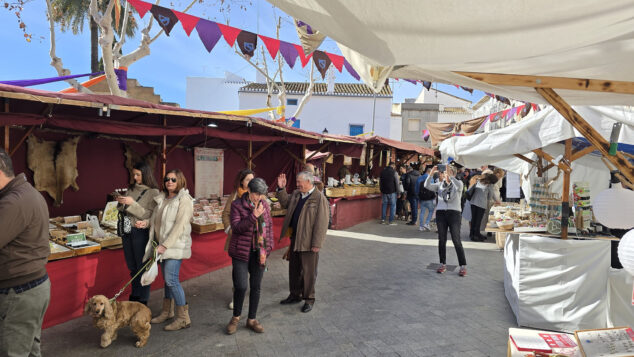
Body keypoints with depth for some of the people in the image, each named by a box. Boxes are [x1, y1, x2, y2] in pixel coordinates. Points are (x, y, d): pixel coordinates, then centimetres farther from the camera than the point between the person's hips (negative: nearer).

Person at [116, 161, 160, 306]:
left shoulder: (153, 192, -9)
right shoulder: (131, 189, 10)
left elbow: (149, 215, -14)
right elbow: (124, 211, 17)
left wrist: (132, 204, -20)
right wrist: (121, 203, -3)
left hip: (140, 232, -6)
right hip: (126, 230, 6)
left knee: (142, 266, 2)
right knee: (132, 266, 17)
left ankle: (143, 300, 13)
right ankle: (135, 295, 32)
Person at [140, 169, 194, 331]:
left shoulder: (184, 200, -12)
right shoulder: (162, 198, 13)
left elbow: (180, 226, -18)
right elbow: (157, 219, 23)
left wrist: (165, 245, -21)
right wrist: (147, 222, 1)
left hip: (175, 245, -7)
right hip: (163, 245, 7)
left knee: (171, 279, -11)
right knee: (167, 278, 15)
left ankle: (183, 318, -1)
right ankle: (166, 312, 28)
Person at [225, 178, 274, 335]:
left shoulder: (265, 205, 3)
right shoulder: (237, 205, -7)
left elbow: (269, 228, 7)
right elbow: (236, 227, -16)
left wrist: (267, 249, -1)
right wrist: (254, 216, -25)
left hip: (259, 252, 4)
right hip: (241, 252, -3)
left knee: (256, 287, 9)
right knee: (241, 286, -8)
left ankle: (252, 320, 25)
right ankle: (236, 317, 19)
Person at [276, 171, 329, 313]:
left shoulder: (319, 198, -16)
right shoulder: (296, 194, 8)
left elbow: (321, 223, -18)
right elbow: (285, 202, 24)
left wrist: (316, 244, -20)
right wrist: (281, 188, 8)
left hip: (308, 241, -7)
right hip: (295, 238, 7)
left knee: (308, 271, 6)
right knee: (294, 269, 18)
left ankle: (309, 299, 22)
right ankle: (295, 295, 35)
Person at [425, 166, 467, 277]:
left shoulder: (458, 183, 4)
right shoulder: (439, 185, 10)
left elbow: (458, 186, -21)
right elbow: (427, 186, -6)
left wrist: (449, 175, -27)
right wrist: (431, 173, -19)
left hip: (454, 213, -3)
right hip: (440, 213, 3)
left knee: (456, 241, -4)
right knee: (442, 240, 8)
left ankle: (463, 266, 4)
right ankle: (443, 264, 18)